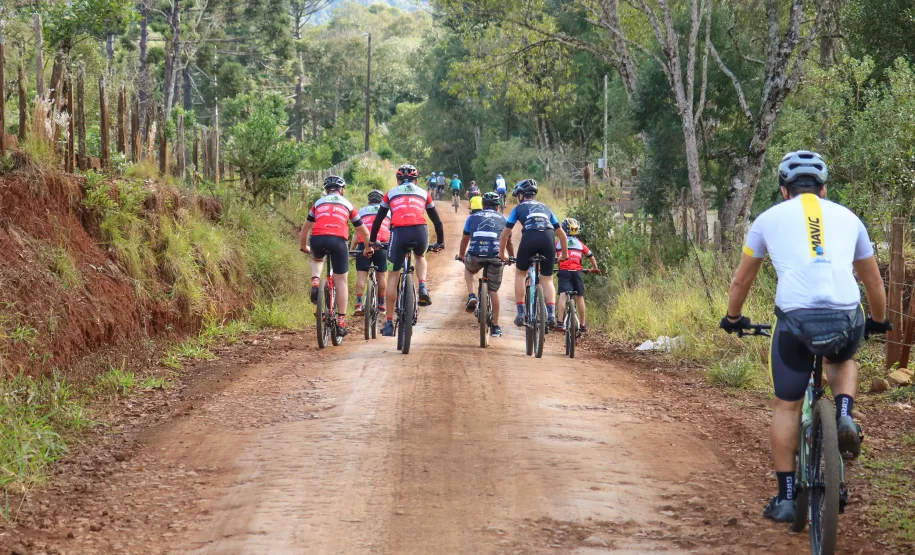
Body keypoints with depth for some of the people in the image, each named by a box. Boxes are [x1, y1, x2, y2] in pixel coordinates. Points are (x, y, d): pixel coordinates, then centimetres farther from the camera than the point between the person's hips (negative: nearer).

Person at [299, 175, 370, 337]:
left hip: (318, 240, 1)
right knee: (341, 281, 8)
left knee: (316, 259, 36)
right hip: (339, 241, -1)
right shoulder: (347, 205, 22)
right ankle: (341, 322, 4)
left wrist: (304, 246, 47)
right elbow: (364, 232, 26)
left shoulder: (318, 203, 24)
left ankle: (315, 284, 7)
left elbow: (306, 228, 31)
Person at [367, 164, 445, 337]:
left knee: (393, 276, 9)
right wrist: (440, 243, 38)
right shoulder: (423, 193, 25)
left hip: (399, 233, -1)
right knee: (420, 257, 35)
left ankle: (389, 323, 9)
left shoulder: (391, 194, 24)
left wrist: (371, 242, 35)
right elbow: (437, 220, 27)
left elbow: (378, 220, 26)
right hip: (420, 232, 1)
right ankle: (423, 288, 7)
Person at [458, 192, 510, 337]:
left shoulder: (473, 217, 20)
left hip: (475, 254, 0)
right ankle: (495, 327, 16)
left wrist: (461, 255, 46)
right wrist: (512, 257, 48)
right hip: (495, 257, 0)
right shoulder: (502, 219, 21)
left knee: (468, 269, 35)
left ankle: (471, 296, 13)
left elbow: (465, 239, 29)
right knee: (493, 291, 14)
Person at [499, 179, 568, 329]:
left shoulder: (519, 208, 25)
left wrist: (501, 254, 37)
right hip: (548, 238, 2)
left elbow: (505, 234, 25)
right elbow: (562, 234, 35)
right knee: (547, 279, 13)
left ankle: (520, 314, 12)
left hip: (530, 237, -2)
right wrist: (564, 254, 46)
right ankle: (551, 315, -7)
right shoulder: (545, 208, 33)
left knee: (520, 273, 20)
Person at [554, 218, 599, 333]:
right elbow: (591, 257, 25)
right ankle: (583, 325, 16)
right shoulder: (580, 244, 18)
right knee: (579, 298, 10)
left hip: (564, 271, -2)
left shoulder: (559, 243, 12)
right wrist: (595, 268, 42)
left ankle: (560, 322, -23)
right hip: (577, 272, 2)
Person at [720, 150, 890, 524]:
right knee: (841, 360, 36)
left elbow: (741, 280, 29)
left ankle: (785, 497, 15)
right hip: (846, 319, 2)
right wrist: (878, 321, 51)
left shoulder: (769, 219, 18)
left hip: (796, 320, -2)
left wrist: (732, 318, 47)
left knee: (786, 407, 15)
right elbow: (873, 281, 34)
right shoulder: (847, 217, 22)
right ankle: (844, 415, 8)